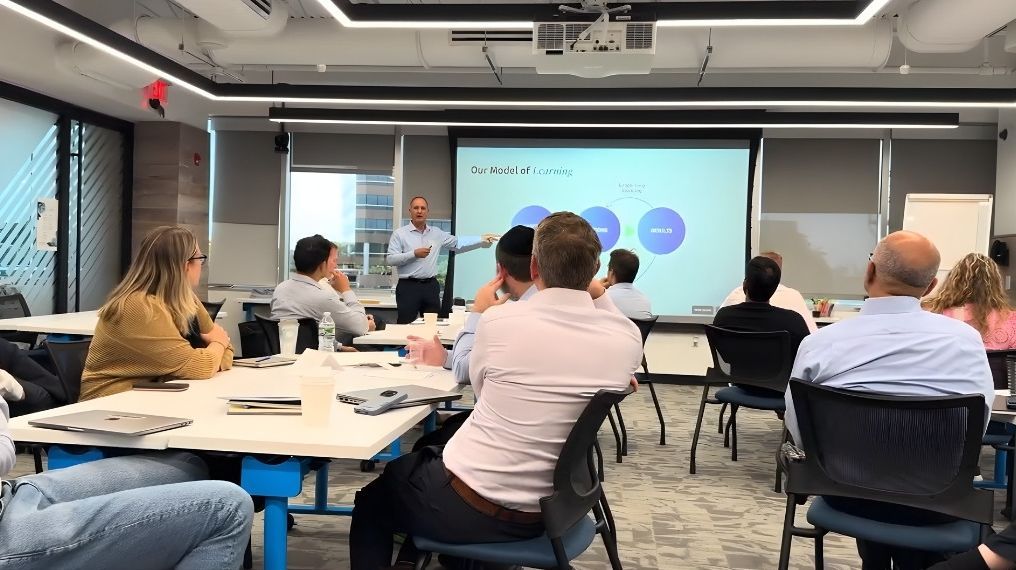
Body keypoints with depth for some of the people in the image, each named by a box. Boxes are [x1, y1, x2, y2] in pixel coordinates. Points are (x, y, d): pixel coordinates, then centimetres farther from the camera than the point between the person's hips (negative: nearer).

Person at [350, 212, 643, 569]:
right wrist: (600, 297, 12)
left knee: (373, 495, 26)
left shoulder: (500, 321, -19)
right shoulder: (629, 337, -10)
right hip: (545, 513, 5)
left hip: (466, 507, -5)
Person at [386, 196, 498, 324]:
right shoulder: (399, 234, -1)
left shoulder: (437, 233, 11)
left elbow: (458, 244, 12)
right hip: (408, 286, -4)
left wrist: (482, 240, 3)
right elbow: (391, 259, -8)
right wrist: (414, 254, -17)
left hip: (431, 286, 4)